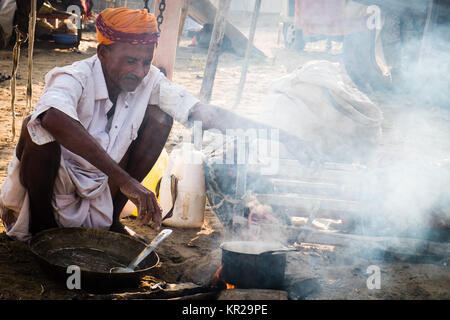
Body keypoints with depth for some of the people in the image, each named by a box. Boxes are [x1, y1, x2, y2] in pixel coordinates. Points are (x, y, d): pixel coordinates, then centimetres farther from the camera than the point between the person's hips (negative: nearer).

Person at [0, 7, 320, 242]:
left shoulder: (149, 81, -11)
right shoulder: (75, 78, -28)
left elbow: (203, 112, -15)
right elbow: (54, 117, -52)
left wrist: (275, 134, -26)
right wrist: (123, 179, -58)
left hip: (97, 196, 5)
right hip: (44, 194, -5)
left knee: (158, 117, -7)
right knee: (39, 128, -35)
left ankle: (110, 217, 4)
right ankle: (41, 223, -9)